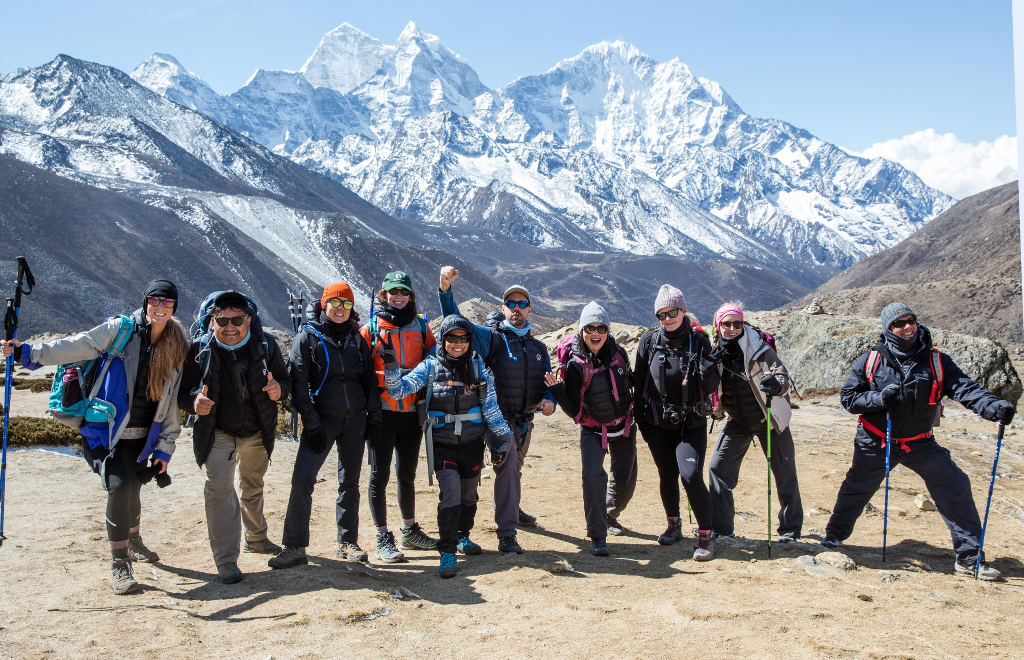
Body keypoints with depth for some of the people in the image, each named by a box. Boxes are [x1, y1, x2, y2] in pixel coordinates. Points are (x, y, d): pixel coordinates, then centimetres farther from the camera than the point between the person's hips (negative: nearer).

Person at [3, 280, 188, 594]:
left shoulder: (176, 348, 1)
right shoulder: (121, 330, -9)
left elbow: (171, 403, 2)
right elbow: (77, 347, -17)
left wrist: (164, 449, 1)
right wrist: (27, 352, -29)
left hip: (141, 436, 4)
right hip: (105, 431, -4)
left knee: (134, 487, 16)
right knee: (119, 485, -20)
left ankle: (134, 543, 46)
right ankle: (119, 565, -6)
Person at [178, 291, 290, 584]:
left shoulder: (265, 344, -13)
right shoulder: (199, 350, -18)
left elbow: (285, 379, -3)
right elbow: (183, 392, -15)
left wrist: (278, 389, -27)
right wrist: (194, 402, -38)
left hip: (257, 431, 3)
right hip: (218, 432, -3)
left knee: (253, 486, 21)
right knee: (220, 488, -17)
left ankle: (256, 538, 44)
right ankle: (226, 560, -8)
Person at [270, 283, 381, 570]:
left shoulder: (356, 338, 9)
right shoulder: (308, 336, -3)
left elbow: (369, 379, 12)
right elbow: (298, 383, -8)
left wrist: (373, 418, 5)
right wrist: (312, 424, -14)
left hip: (355, 419, 4)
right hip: (322, 419, -3)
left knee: (350, 481, 8)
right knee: (302, 477, -14)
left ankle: (347, 542, 18)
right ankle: (294, 547, -6)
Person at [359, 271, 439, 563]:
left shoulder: (422, 327, 11)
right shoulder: (370, 328, 2)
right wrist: (389, 378, -17)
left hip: (412, 413, 3)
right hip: (382, 413, -3)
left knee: (407, 475, 15)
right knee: (379, 477, 0)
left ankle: (409, 531, 29)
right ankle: (383, 539, 10)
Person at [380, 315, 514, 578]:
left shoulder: (477, 367, 3)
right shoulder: (430, 367, -1)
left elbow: (491, 406, 4)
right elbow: (399, 389, -9)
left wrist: (504, 435, 0)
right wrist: (391, 366, -24)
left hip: (473, 441, 3)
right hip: (443, 442, -3)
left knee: (469, 493, 14)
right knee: (450, 492, -17)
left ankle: (462, 536, 38)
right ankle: (447, 552, -8)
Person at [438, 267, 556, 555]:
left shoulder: (538, 347, 11)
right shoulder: (491, 337, -6)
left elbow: (549, 383, 14)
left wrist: (549, 400, -9)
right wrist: (445, 289, -32)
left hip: (525, 420, 6)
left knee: (515, 468, 24)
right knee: (507, 465, -21)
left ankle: (511, 510, 49)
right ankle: (506, 534, -18)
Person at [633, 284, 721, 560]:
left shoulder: (699, 341, -6)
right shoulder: (649, 341, -2)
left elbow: (712, 387, -4)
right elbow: (638, 382, 7)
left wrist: (707, 369, -25)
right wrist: (639, 417, 4)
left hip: (692, 423, -2)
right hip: (658, 423, 2)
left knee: (691, 476, -14)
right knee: (667, 476, 13)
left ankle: (706, 535, 1)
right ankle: (674, 525, 35)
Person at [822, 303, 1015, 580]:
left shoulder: (936, 361, -7)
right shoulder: (871, 360, -9)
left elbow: (965, 388, -17)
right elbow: (848, 396, -7)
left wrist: (994, 407, -34)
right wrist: (879, 399, -24)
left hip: (920, 443, 1)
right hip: (876, 443, -1)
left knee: (955, 487, -6)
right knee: (855, 490, 12)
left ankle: (969, 556, 7)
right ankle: (834, 537, 35)